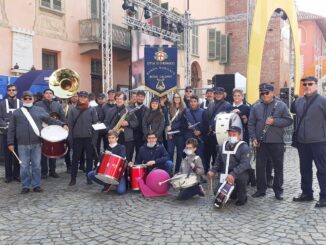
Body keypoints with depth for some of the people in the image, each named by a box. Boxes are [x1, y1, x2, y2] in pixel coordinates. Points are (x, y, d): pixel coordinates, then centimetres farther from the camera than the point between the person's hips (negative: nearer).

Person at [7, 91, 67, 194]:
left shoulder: (40, 110, 7)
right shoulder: (16, 113, 5)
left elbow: (50, 120, 12)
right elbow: (11, 129, 7)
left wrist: (62, 124, 0)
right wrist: (10, 143, 2)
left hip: (36, 144, 1)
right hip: (22, 144, 0)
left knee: (37, 166, 7)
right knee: (24, 166, 5)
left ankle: (36, 185, 18)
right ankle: (25, 186, 17)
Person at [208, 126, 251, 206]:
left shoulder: (244, 147, -13)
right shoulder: (224, 146, 6)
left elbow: (245, 163, -26)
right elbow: (218, 161, 13)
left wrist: (233, 174, -39)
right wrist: (213, 171, -7)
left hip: (240, 173, -5)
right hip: (225, 174, 5)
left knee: (241, 177, -38)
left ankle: (241, 198, -9)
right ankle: (234, 194, 26)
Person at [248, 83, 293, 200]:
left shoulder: (281, 105, -2)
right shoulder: (256, 107, 4)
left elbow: (289, 120, -4)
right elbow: (251, 124, 5)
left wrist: (274, 121, -17)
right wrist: (254, 138, -5)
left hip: (277, 142, -2)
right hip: (261, 142, 2)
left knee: (278, 167, 7)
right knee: (260, 166, 6)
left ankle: (278, 190, 19)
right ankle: (261, 189, 18)